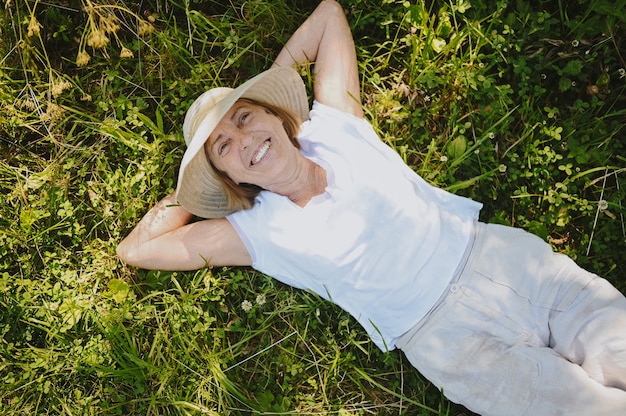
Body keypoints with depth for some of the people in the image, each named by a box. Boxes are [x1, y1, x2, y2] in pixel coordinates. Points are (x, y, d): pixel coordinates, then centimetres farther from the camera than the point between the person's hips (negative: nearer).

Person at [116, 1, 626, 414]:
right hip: (447, 335, -3)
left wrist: (271, 77, 11)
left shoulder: (335, 123, 3)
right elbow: (135, 249, 2)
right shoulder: (257, 230, -2)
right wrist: (191, 188, 6)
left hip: (503, 254, 3)